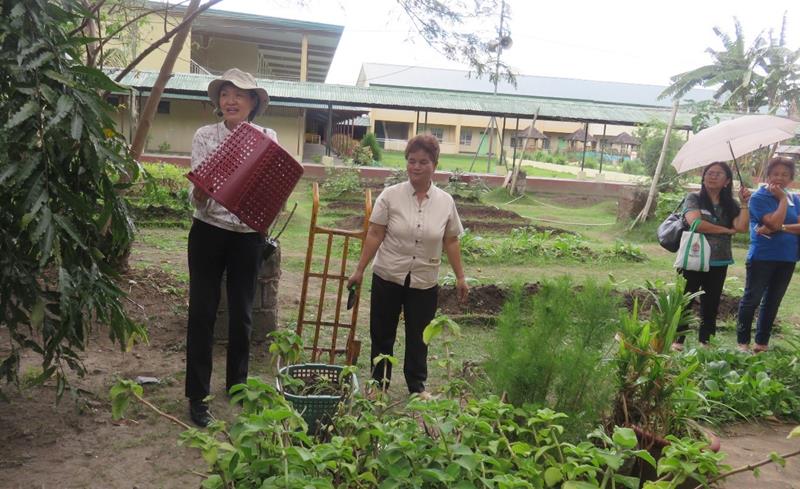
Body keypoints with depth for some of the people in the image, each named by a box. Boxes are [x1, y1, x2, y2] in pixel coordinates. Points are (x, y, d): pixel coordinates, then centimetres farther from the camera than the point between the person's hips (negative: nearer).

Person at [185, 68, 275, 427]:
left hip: (249, 236, 2)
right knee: (202, 312, 1)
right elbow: (197, 198, -10)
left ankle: (237, 385, 32)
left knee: (242, 314, 13)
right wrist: (200, 192, -33)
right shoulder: (205, 136, -5)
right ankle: (198, 394, 14)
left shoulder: (267, 137, 0)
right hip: (209, 232, -2)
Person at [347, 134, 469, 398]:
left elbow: (451, 242, 6)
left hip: (425, 283, 1)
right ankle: (379, 384, 30)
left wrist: (460, 277, 7)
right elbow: (374, 235, -6)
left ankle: (417, 386, 29)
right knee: (382, 334, 12)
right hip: (388, 278, -1)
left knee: (418, 337, 12)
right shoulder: (390, 195, -8)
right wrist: (359, 270, -7)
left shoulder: (446, 201, -2)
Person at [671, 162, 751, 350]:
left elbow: (742, 227, -6)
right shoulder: (694, 198, -4)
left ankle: (705, 341, 24)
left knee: (711, 304, 13)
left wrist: (744, 203, -9)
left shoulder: (730, 205, 8)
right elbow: (696, 223, -20)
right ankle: (677, 340, 13)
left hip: (719, 263, 4)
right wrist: (727, 230, -10)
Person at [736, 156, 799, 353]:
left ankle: (762, 342, 21)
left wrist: (780, 229, -20)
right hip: (762, 257, -5)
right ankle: (742, 342, 9)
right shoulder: (759, 197, -8)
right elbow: (774, 221, -21)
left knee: (772, 301, 12)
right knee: (752, 299, 0)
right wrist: (783, 199, -12)